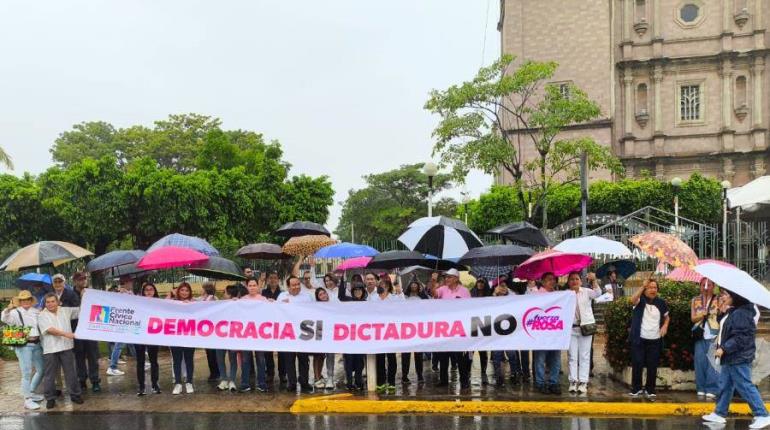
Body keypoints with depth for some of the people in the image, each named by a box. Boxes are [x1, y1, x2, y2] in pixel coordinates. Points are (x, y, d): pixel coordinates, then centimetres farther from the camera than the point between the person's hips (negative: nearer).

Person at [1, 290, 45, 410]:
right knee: (27, 373, -4)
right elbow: (5, 319, -19)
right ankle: (27, 400, 4)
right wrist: (8, 308, -38)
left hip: (36, 344, 5)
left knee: (41, 370, 15)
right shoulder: (16, 312, -2)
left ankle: (31, 393, 33)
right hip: (23, 345, -5)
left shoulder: (37, 311, 11)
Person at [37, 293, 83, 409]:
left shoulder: (66, 311, 9)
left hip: (66, 347, 2)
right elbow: (50, 329, -15)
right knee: (50, 375, 5)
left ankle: (75, 394, 19)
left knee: (71, 372, 8)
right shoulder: (42, 316, -1)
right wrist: (65, 334, -26)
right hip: (50, 349, -2)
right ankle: (50, 398, 16)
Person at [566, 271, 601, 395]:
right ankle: (573, 381, 11)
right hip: (571, 328, 1)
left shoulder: (586, 291, -1)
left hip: (586, 327, -1)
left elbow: (598, 293, -19)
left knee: (584, 356, 3)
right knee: (572, 356, 5)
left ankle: (583, 382, 6)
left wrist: (594, 280, -33)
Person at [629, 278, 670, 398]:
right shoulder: (640, 301, -3)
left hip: (655, 340, 3)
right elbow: (633, 300, -28)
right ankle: (636, 389, 12)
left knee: (652, 366, 6)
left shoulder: (661, 303, 6)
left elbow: (666, 317, 19)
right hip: (639, 339, -3)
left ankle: (650, 389, 18)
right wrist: (643, 286, -33)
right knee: (637, 364, 0)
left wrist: (665, 325, -2)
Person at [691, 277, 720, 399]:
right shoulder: (695, 300, 12)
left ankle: (712, 389, -2)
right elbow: (693, 318, 8)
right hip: (700, 335, 2)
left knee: (712, 362, -8)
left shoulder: (718, 300, 5)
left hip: (713, 335, -2)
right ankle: (701, 389, 10)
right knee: (700, 362, 2)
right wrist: (702, 315, -11)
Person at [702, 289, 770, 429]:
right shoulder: (730, 312, 12)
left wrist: (723, 348, -23)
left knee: (745, 387, -5)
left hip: (739, 357, -11)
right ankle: (719, 414, 23)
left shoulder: (740, 313, -21)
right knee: (725, 385, 15)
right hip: (730, 357, 11)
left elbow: (741, 337, -25)